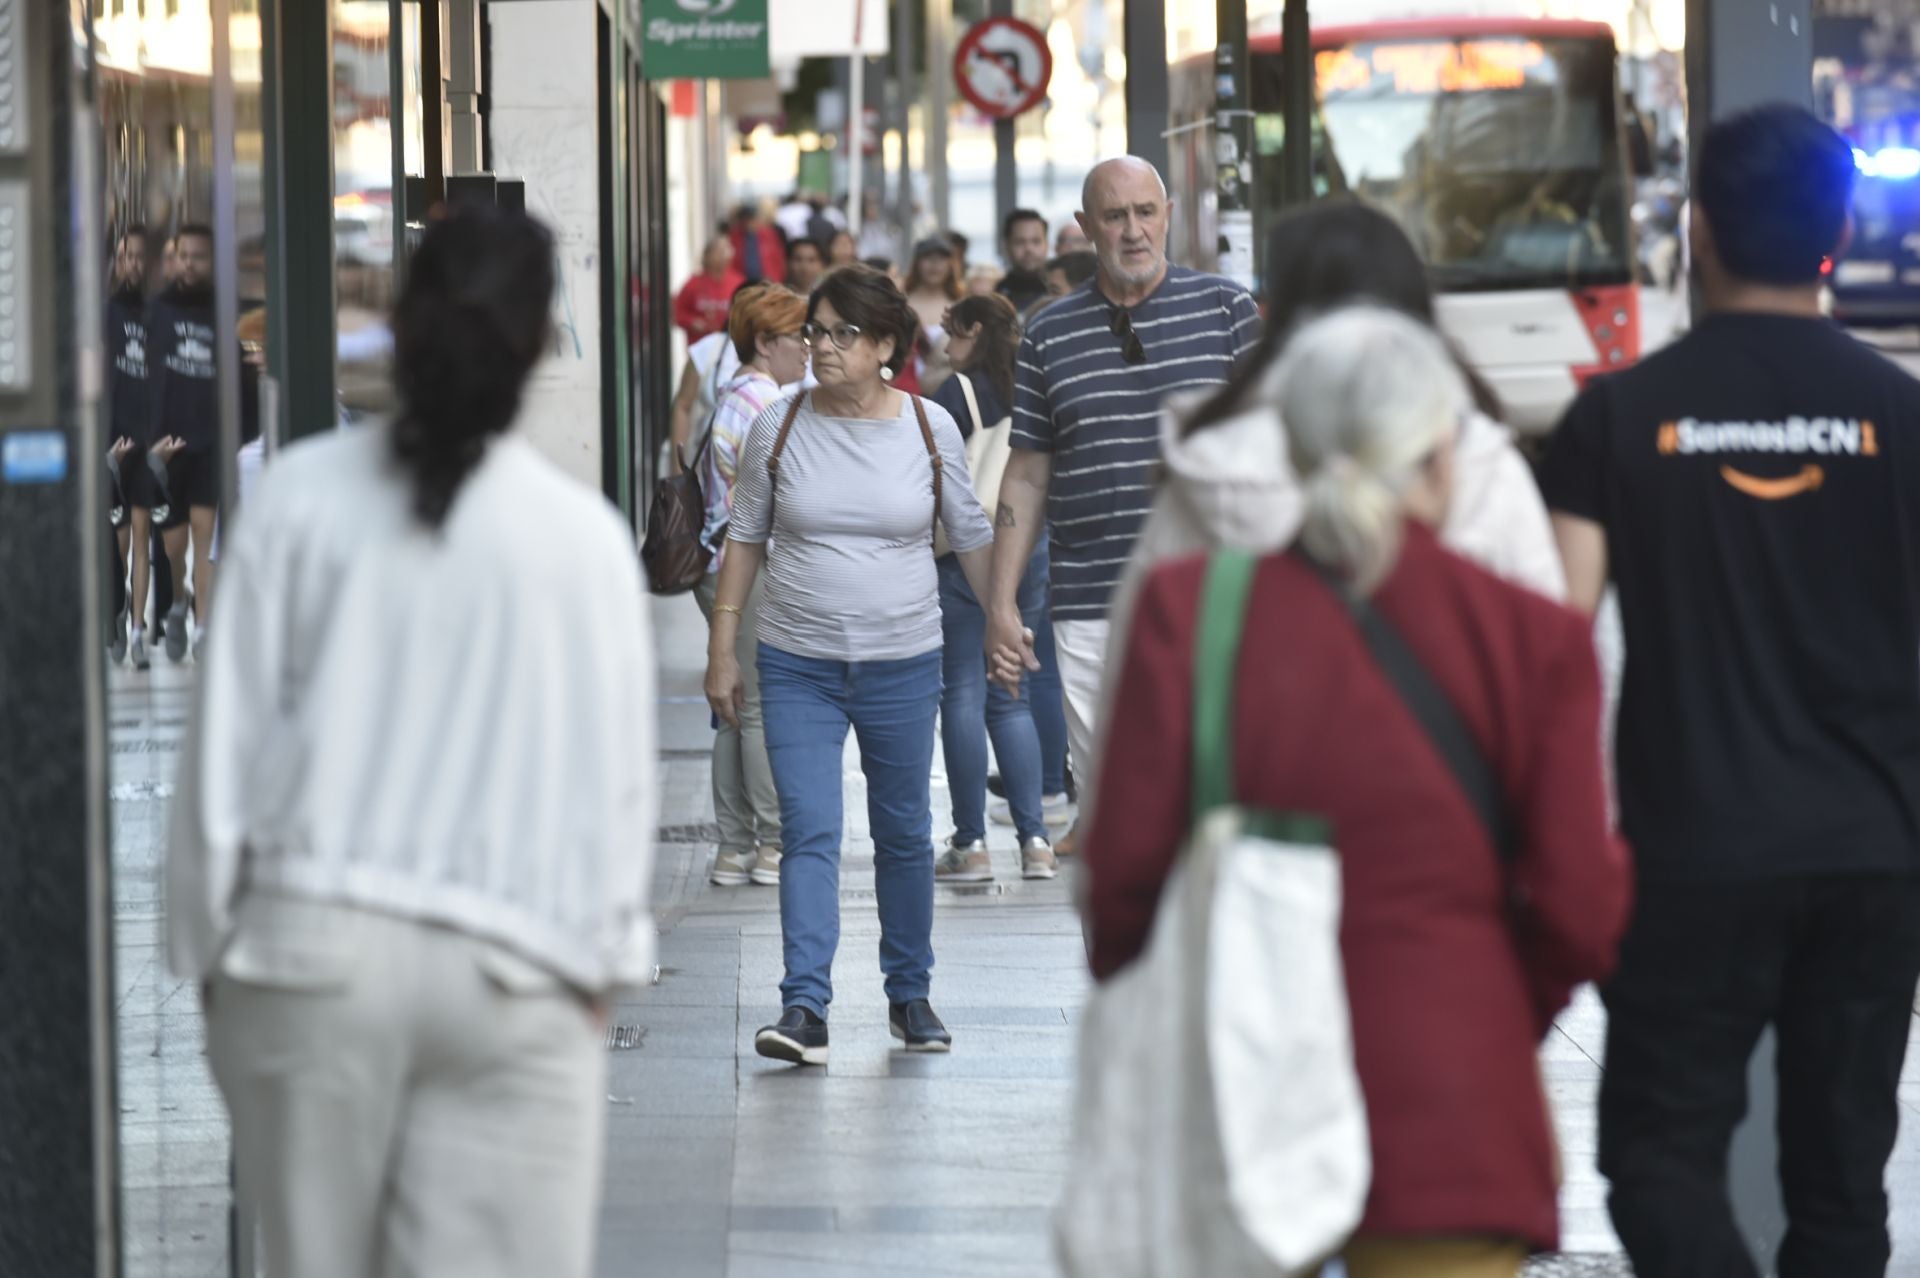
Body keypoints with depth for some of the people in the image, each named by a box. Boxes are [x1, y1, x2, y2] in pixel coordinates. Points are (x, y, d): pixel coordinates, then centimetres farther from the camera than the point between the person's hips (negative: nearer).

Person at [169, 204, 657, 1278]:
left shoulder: (302, 496, -3)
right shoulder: (584, 536, -6)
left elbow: (232, 727, 1)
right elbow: (618, 773, 0)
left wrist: (209, 940, 11)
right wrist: (603, 955, 14)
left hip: (312, 948, 2)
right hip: (511, 974, -2)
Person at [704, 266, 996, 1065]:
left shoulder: (930, 429, -1)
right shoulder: (779, 429, -1)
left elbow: (971, 536, 8)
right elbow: (745, 540, 6)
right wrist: (722, 648, 3)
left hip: (903, 662, 1)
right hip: (798, 666, -1)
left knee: (904, 833, 11)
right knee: (808, 831, -11)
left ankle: (910, 993, 26)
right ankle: (804, 1008, -16)